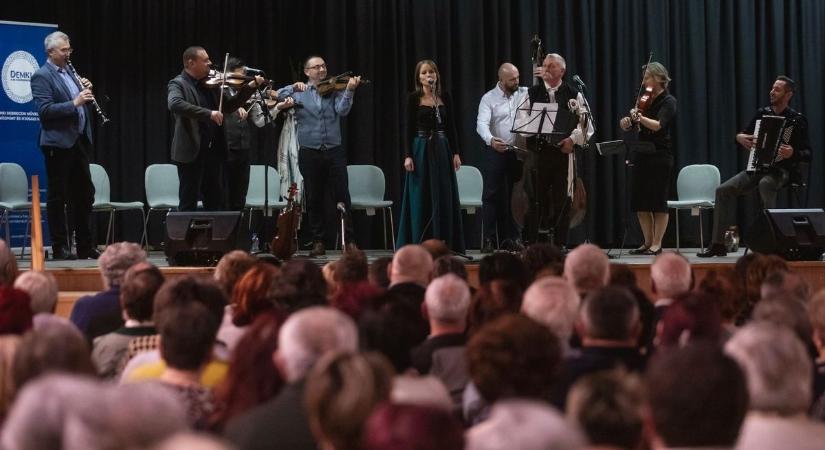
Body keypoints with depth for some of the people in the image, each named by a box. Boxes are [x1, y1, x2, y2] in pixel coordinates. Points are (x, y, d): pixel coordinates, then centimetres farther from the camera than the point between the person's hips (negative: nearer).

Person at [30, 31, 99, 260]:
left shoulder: (70, 72, 16)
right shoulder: (41, 76, -8)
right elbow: (45, 110, -19)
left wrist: (86, 91, 2)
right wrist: (74, 103, -24)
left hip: (78, 140, 8)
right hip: (58, 143, -8)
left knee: (84, 193, 11)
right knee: (57, 196, 0)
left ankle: (85, 246, 18)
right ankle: (59, 247, 5)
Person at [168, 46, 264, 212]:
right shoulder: (178, 84, -8)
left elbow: (229, 105, 17)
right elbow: (175, 104, -28)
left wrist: (250, 87, 4)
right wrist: (208, 113, -33)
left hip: (213, 151, 7)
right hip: (190, 153, -7)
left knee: (216, 204, 12)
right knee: (188, 204, -1)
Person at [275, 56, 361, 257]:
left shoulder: (334, 89, 7)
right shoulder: (299, 92, 7)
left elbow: (342, 110, -9)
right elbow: (278, 96, -6)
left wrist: (349, 90, -24)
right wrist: (294, 87, -20)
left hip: (334, 151, 0)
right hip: (309, 152, 0)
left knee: (342, 197, -3)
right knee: (314, 200, 4)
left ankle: (349, 240, 3)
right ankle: (318, 242, 12)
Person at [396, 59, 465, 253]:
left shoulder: (445, 97, 7)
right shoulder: (414, 98, -2)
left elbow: (451, 126, 9)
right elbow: (410, 128, -4)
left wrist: (455, 153, 3)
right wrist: (408, 155, -11)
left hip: (442, 149, 3)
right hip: (421, 149, -3)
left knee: (444, 197, 4)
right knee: (420, 198, 0)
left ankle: (444, 243, 11)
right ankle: (418, 243, 5)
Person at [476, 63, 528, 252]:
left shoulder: (524, 93, 7)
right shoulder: (489, 99, -5)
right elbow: (482, 124, -17)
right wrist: (491, 140, -37)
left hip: (518, 152, 3)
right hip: (495, 152, -3)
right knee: (491, 196, -3)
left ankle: (512, 239, 12)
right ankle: (489, 240, -1)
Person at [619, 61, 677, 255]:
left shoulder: (668, 102, -6)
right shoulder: (645, 101, 14)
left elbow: (657, 125, -22)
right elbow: (625, 127, 12)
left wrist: (639, 117, -35)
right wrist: (626, 122, -10)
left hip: (660, 158, -7)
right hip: (641, 157, 7)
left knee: (658, 203, -3)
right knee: (640, 203, 7)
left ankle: (657, 244, 1)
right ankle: (647, 243, 14)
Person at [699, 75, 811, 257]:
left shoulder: (797, 120, -3)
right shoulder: (762, 113, 12)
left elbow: (807, 153, -8)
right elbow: (742, 134, 22)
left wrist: (793, 153, -29)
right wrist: (740, 137, -2)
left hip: (782, 170, -6)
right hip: (757, 167, 6)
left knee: (765, 184, -40)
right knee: (724, 190, -14)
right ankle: (718, 244, -10)